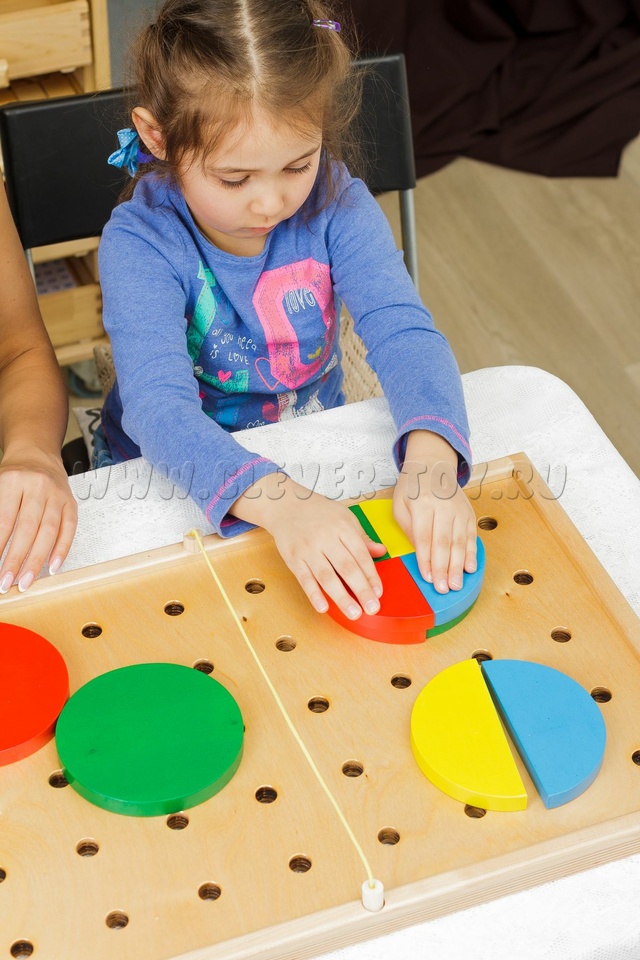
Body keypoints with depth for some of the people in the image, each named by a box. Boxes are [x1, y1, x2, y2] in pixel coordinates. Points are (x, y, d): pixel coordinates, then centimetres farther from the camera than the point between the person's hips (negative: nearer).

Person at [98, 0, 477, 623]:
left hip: (317, 453, 4)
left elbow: (402, 332, -23)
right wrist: (280, 502, -53)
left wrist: (430, 458, -45)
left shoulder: (335, 204, -14)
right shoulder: (139, 244, -23)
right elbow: (158, 405, -35)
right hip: (176, 485, -4)